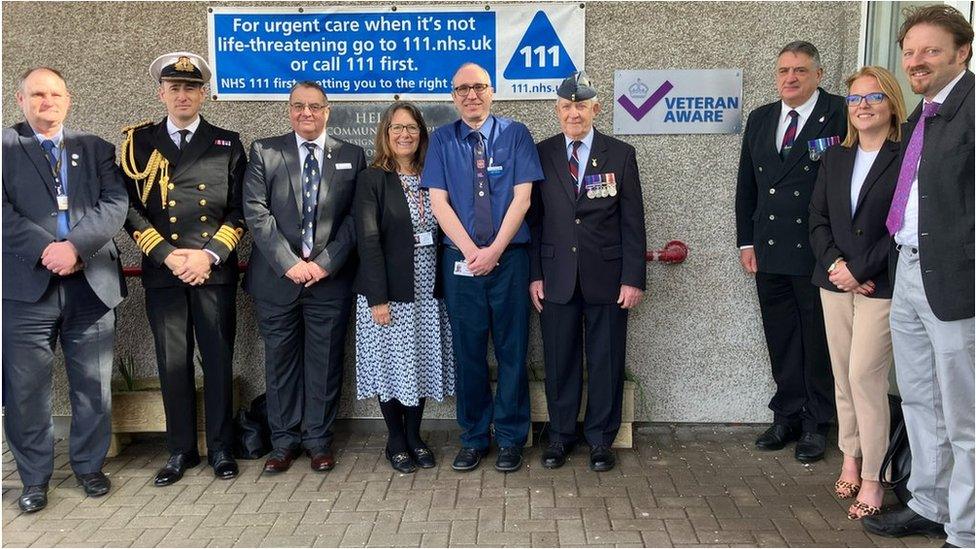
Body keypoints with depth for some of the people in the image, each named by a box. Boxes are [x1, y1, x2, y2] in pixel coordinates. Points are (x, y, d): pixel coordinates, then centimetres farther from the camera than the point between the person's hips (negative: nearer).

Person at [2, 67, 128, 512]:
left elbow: (115, 204, -1)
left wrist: (75, 246, -15)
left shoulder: (96, 149, 11)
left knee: (93, 387, 10)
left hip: (91, 284, 2)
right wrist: (45, 249, -17)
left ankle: (89, 466, 27)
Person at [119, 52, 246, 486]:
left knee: (218, 360, 4)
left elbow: (239, 210, 3)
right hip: (162, 271, 1)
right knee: (173, 363, 5)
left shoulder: (228, 144, 8)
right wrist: (168, 255, -9)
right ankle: (181, 450, 19)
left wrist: (209, 255, -9)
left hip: (215, 271, 0)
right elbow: (131, 209, 3)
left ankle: (220, 448, 17)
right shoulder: (139, 143, 9)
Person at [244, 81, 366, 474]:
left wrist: (326, 263, -9)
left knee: (325, 360, 6)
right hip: (277, 277, 0)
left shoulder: (351, 156, 7)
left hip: (331, 277, 0)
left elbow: (354, 217, 1)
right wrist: (289, 263, -11)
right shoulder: (263, 152, 5)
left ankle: (318, 438, 18)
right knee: (280, 359, 8)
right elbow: (256, 212, -3)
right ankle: (284, 439, 20)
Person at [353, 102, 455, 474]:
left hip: (427, 292, 4)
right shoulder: (372, 179, -5)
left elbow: (440, 235, 9)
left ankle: (414, 437, 26)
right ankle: (396, 441, 21)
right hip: (389, 292, -4)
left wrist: (444, 287, 3)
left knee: (421, 365, 11)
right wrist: (378, 298, -16)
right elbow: (368, 241, -11)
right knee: (392, 365, 5)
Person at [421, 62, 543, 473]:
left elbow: (522, 197, -3)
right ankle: (473, 439, 20)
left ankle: (510, 439, 17)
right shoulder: (442, 140, 6)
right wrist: (471, 251, -11)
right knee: (468, 350, 7)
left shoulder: (515, 134, 3)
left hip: (509, 257, -1)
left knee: (511, 348, 5)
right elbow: (438, 201, -1)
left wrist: (494, 250, -12)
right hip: (460, 259, 1)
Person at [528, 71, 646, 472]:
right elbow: (533, 219, 5)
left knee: (606, 360, 7)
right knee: (560, 360, 8)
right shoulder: (541, 156, 4)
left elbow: (632, 222, 1)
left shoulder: (620, 155, 2)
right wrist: (534, 274, -1)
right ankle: (560, 435, 24)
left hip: (606, 278, 0)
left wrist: (633, 278, -5)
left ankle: (601, 439, 22)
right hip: (556, 277, 1)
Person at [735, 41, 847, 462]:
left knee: (818, 341, 6)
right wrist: (746, 242, 10)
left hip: (817, 254, -5)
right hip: (769, 253, 5)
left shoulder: (841, 116, -6)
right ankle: (787, 417, 27)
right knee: (781, 341, 13)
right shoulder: (759, 119, 12)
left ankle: (816, 424, 20)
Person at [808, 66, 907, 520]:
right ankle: (851, 460, 23)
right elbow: (817, 219, 10)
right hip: (835, 281, 5)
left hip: (881, 285, -5)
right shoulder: (834, 158, 12)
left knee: (865, 377, -7)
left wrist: (859, 270, -12)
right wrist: (835, 264, -6)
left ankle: (871, 479, 4)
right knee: (843, 377, 9)